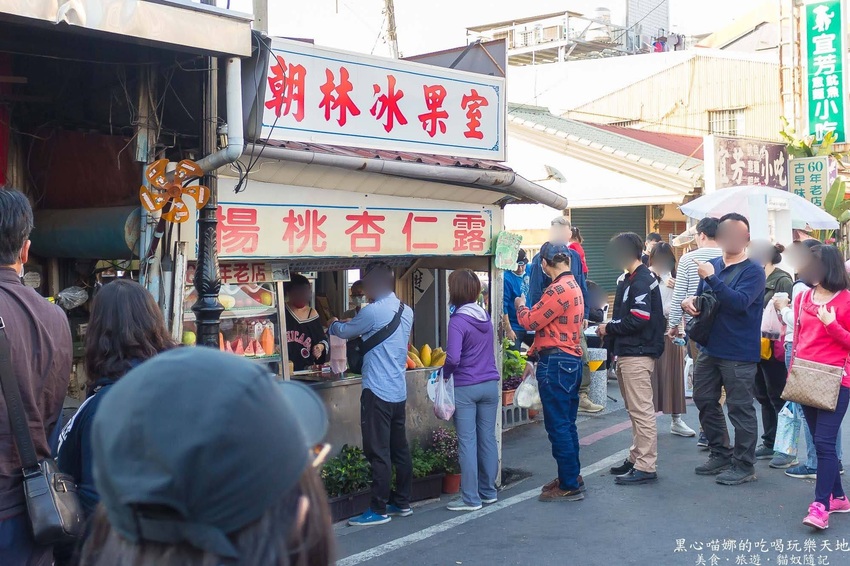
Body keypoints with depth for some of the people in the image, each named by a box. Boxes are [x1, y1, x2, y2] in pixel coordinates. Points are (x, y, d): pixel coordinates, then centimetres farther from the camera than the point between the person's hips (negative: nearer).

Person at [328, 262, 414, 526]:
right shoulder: (406, 312, 10)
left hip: (377, 391, -8)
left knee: (378, 452, -4)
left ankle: (379, 510, 1)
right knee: (400, 449, 14)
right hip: (399, 391, 8)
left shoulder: (373, 312, -14)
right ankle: (402, 502, 23)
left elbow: (345, 331, 2)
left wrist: (332, 325, 24)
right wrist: (343, 323, 28)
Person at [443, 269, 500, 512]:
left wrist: (444, 373, -3)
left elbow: (453, 358, -22)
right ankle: (488, 491, 22)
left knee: (467, 442, 0)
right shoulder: (485, 316, 7)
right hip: (490, 385, 6)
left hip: (465, 388, -6)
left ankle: (470, 498, 5)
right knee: (488, 438, 12)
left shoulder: (458, 321, -15)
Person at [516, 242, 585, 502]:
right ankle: (571, 477, 26)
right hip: (572, 360, 10)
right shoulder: (573, 286, 14)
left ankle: (569, 486, 1)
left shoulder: (558, 290, -17)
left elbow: (530, 321, -14)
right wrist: (534, 350, 17)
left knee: (558, 427, -4)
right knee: (567, 425, 17)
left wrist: (520, 305, 6)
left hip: (555, 363, -10)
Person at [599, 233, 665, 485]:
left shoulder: (642, 281, -15)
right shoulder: (628, 280, 16)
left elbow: (638, 320, -21)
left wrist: (609, 329, -11)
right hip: (627, 353, 11)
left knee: (642, 411, -7)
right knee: (636, 410, 16)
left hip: (637, 355, -11)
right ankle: (636, 458, 25)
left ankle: (645, 467, -4)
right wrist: (610, 328, 4)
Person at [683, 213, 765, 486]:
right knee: (705, 401, 15)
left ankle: (744, 465, 11)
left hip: (739, 353, -7)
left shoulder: (753, 271, -9)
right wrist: (690, 301, -5)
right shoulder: (712, 265, 10)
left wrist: (712, 278, -26)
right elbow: (701, 299, 18)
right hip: (710, 348, 7)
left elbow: (739, 302, -24)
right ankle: (720, 455, 31)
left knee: (740, 408, -1)